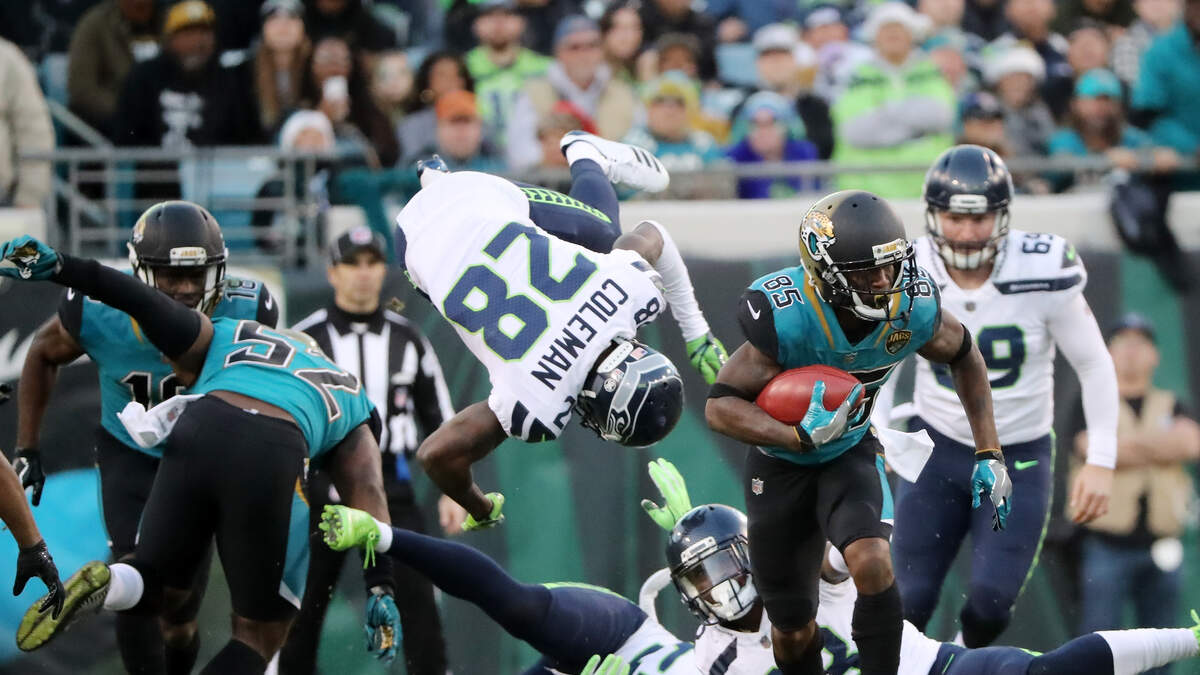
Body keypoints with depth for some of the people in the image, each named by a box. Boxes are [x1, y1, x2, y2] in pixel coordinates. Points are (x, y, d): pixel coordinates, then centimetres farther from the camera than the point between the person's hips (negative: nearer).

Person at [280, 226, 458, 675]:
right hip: (321, 486, -1)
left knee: (417, 597, -11)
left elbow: (439, 417, 13)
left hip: (389, 486, 1)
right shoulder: (303, 340, -1)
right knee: (304, 607, 2)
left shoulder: (408, 340, 7)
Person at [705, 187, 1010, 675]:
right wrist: (801, 435, -43)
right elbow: (720, 406, -28)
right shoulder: (786, 319, -33)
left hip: (850, 455, 2)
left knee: (871, 562, -29)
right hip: (781, 464, -2)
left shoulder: (913, 309, -22)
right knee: (792, 631, 7)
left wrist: (988, 454, -2)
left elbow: (965, 357, 1)